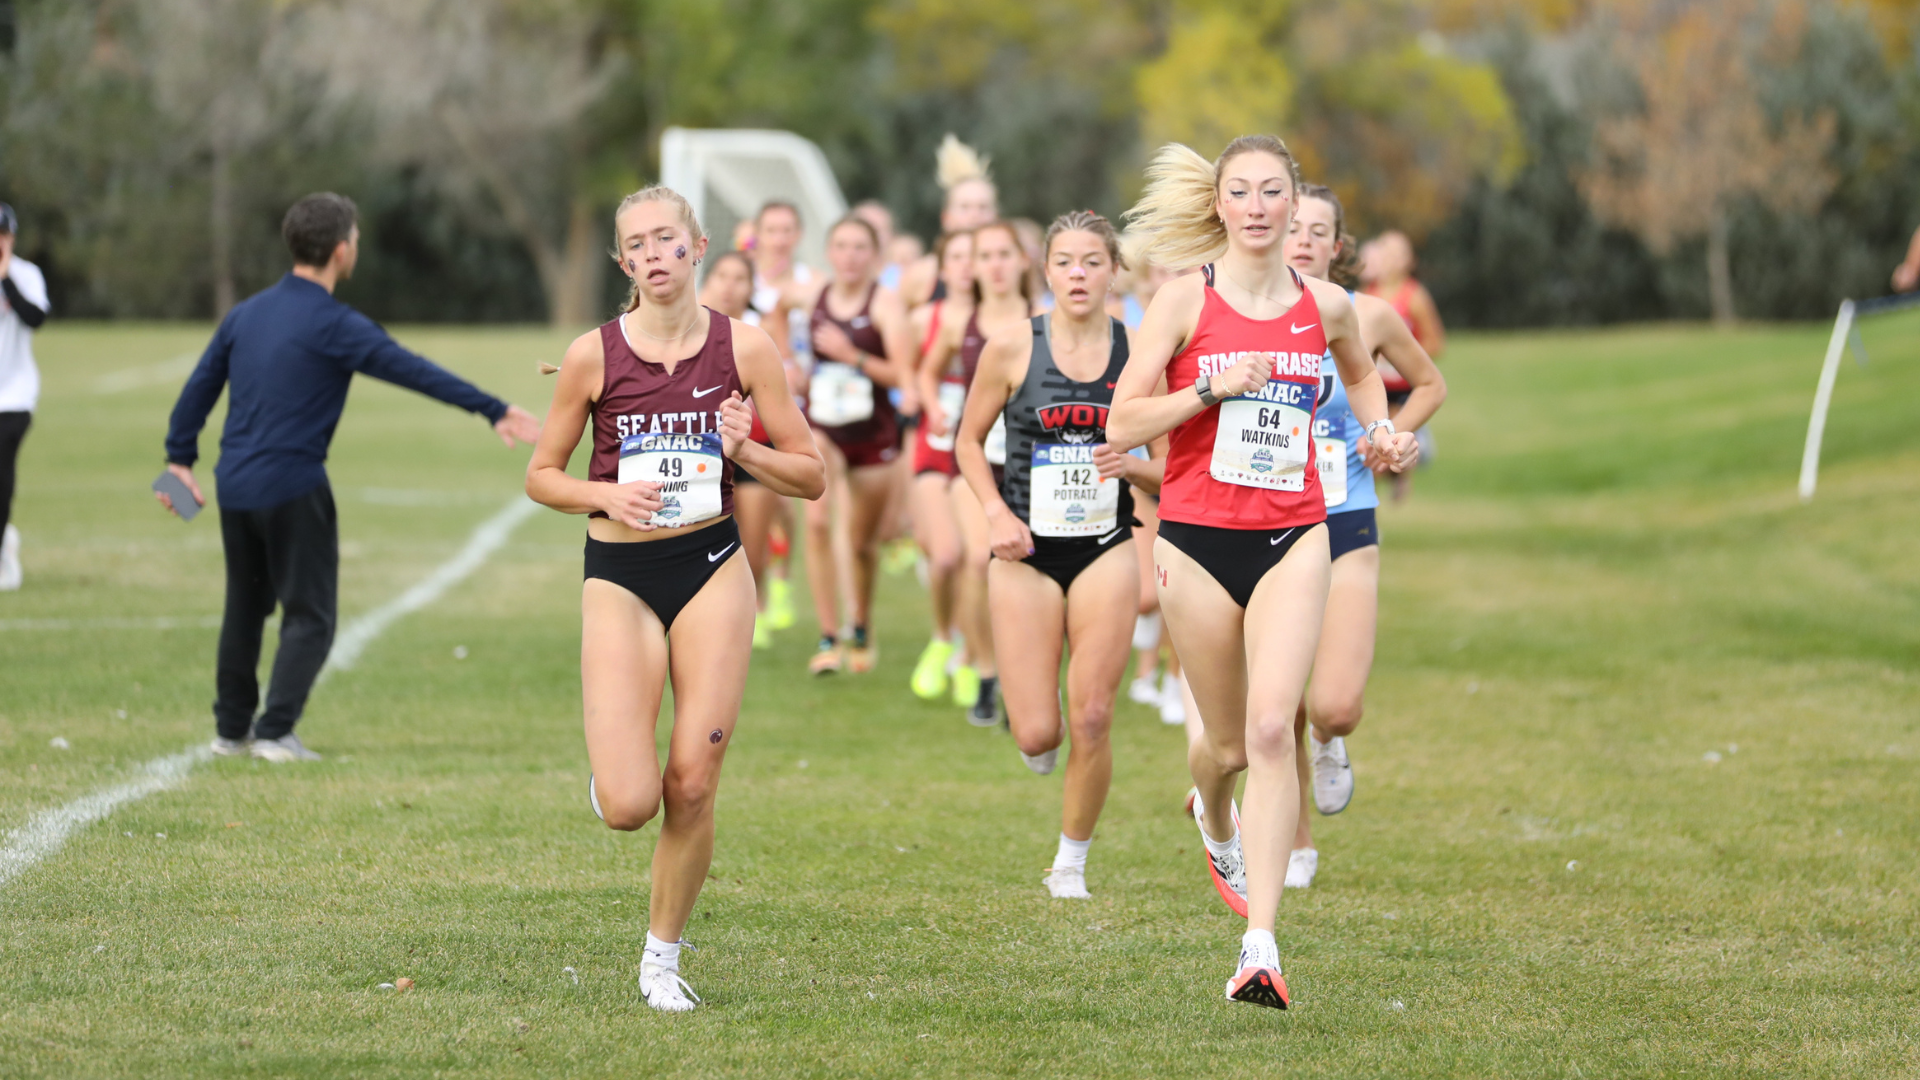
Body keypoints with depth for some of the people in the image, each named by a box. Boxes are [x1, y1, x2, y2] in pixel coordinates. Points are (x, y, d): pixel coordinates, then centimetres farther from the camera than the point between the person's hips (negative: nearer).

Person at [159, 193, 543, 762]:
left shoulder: (245, 314, 8)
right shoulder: (334, 326, -13)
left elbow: (199, 388, 12)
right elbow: (417, 372, -17)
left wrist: (180, 459, 19)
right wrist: (494, 410, -17)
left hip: (235, 487, 7)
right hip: (294, 491, -7)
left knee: (245, 608, 19)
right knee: (309, 618, 2)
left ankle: (232, 728, 25)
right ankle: (275, 732, -7)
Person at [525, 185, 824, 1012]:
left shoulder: (744, 347, -1)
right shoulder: (594, 355, -5)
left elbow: (811, 476, 4)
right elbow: (541, 476, 5)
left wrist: (744, 451, -15)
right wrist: (608, 495, -14)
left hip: (712, 569, 1)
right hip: (619, 575, -1)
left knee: (692, 788, -3)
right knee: (628, 806, -13)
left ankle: (662, 957, 17)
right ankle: (614, 765, 25)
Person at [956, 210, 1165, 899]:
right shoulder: (1011, 349, -4)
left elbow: (1172, 474, 5)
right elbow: (969, 440, 8)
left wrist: (1132, 467, -17)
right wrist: (996, 512, -7)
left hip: (1107, 550, 1)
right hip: (1028, 552, -1)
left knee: (1092, 721, -5)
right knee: (1036, 735, -5)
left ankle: (1071, 863, 15)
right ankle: (1040, 719, 34)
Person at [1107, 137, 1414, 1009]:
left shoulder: (1327, 306, 5)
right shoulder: (1185, 299, -4)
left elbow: (1360, 371, 28)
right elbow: (1122, 423, -7)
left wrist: (1381, 426, 10)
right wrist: (1215, 387, -18)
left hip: (1292, 536, 1)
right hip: (1197, 536, -1)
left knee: (1273, 729, -17)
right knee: (1229, 743, 9)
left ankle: (1260, 946, -20)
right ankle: (1214, 820, 50)